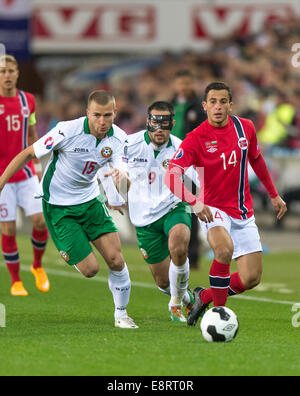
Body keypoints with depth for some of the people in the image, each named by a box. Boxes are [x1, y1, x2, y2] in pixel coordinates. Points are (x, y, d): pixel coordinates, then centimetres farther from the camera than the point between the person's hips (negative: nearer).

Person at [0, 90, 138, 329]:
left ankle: (121, 314, 14)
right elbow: (28, 154, -12)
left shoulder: (118, 138, -11)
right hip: (59, 207, -4)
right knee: (90, 269, -8)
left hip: (89, 200, 4)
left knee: (116, 260, -8)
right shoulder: (68, 131, -24)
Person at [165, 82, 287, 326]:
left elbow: (256, 159, 19)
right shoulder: (196, 138, -13)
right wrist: (194, 202, -35)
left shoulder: (245, 128, 0)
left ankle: (205, 296, 22)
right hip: (213, 209, -5)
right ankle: (218, 308, -18)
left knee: (251, 279, -4)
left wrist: (274, 195, 24)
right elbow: (172, 175, -20)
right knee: (225, 249, -36)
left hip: (243, 212, 5)